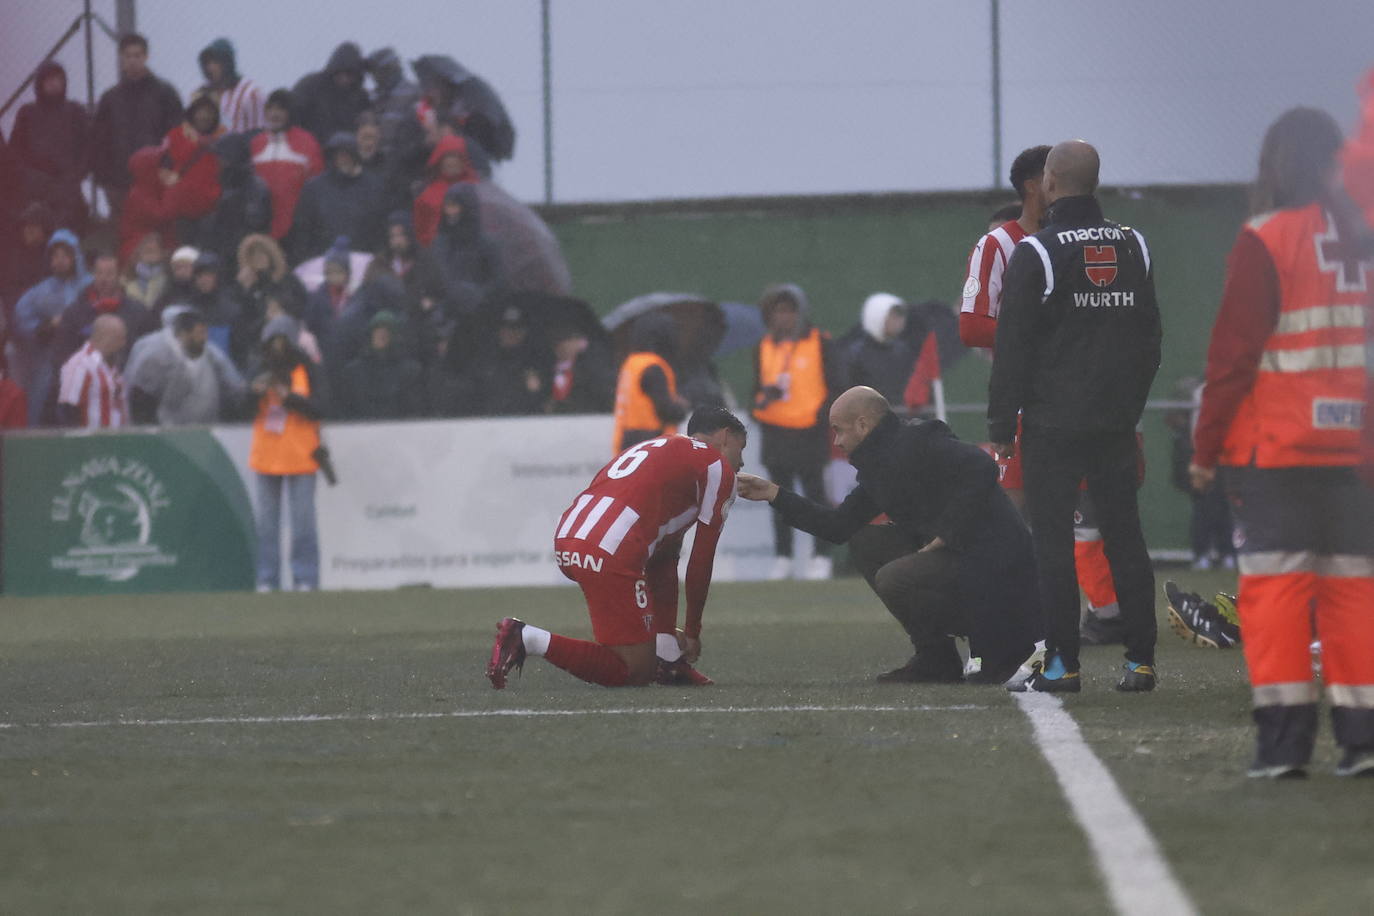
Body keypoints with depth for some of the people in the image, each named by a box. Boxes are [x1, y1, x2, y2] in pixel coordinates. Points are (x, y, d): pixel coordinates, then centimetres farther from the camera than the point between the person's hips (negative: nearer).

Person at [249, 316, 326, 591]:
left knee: (303, 519, -5)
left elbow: (318, 409, -8)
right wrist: (255, 392, -15)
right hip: (267, 455, 3)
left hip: (299, 454, -3)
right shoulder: (261, 371, 10)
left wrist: (288, 396, -19)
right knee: (266, 520, 4)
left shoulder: (308, 371, 1)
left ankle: (305, 578, -2)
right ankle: (267, 578, 7)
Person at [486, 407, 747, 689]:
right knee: (635, 672, 0)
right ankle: (529, 639, -9)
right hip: (609, 557, -9)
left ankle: (667, 658, 19)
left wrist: (667, 633, 40)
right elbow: (702, 561, 10)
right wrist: (692, 632, 21)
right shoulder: (718, 467, 10)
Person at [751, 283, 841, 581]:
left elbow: (833, 386, 1)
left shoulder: (819, 343, -1)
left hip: (809, 431, -4)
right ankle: (782, 558, 11)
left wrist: (823, 414, -12)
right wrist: (763, 398, -8)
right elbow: (758, 387, 15)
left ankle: (821, 557, 4)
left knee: (814, 492, -1)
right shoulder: (764, 347, 10)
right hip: (775, 431, 4)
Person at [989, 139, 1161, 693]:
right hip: (1117, 420, 5)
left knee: (1052, 542, -1)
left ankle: (1062, 664, -4)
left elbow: (1013, 348, -8)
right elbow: (1149, 336, 14)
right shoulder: (1133, 247, 8)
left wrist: (1001, 425, -3)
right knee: (1124, 535, 8)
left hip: (1052, 422, -5)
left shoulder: (1036, 252, -9)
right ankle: (1140, 662, 6)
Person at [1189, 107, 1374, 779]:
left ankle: (1284, 740, -7)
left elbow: (1233, 355, -9)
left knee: (1276, 582, -2)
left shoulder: (1265, 242, -9)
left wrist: (1206, 449, -2)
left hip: (1275, 450, -4)